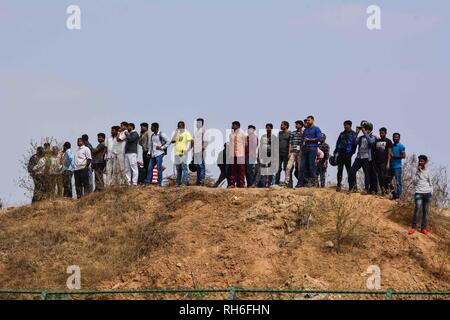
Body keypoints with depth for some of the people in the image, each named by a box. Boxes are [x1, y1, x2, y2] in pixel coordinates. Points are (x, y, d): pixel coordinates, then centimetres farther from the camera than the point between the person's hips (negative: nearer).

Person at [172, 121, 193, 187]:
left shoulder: (186, 133, 0)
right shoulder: (177, 134, 16)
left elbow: (191, 141, -7)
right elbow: (173, 141, 3)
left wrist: (187, 149, -17)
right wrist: (176, 133, -3)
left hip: (184, 153, -6)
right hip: (177, 153, 6)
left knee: (184, 166, -15)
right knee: (178, 168, 10)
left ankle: (186, 181, -18)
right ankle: (178, 182, 17)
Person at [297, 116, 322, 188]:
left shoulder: (316, 129, 3)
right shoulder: (305, 130, 23)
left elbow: (319, 138, -7)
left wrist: (309, 139, -6)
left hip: (312, 148, -6)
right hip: (305, 148, 6)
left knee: (311, 165, -9)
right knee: (303, 166, -1)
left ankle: (313, 181, -5)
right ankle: (300, 183, -4)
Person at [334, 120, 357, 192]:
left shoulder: (353, 134, 0)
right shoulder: (342, 134, 17)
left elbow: (354, 144, -6)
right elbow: (338, 143, 19)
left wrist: (351, 154, -14)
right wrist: (335, 152, 11)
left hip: (347, 155, -5)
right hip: (340, 155, 5)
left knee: (349, 171, -2)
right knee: (339, 170, 1)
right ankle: (339, 185, 1)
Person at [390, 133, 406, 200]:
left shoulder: (401, 146, -4)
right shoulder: (391, 146, 17)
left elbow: (404, 156, -12)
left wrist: (394, 156, -14)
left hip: (397, 166, -8)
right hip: (391, 166, 8)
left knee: (398, 182, -8)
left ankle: (398, 196, -7)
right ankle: (394, 194, 13)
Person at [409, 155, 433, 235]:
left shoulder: (428, 172, 10)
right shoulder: (416, 172, 8)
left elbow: (431, 183, 13)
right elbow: (414, 182, -3)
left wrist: (431, 193, 4)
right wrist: (419, 172, -8)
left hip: (427, 193, 2)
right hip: (418, 193, -2)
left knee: (425, 211, 0)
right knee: (417, 209, -17)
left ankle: (423, 228, 1)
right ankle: (413, 228, -19)